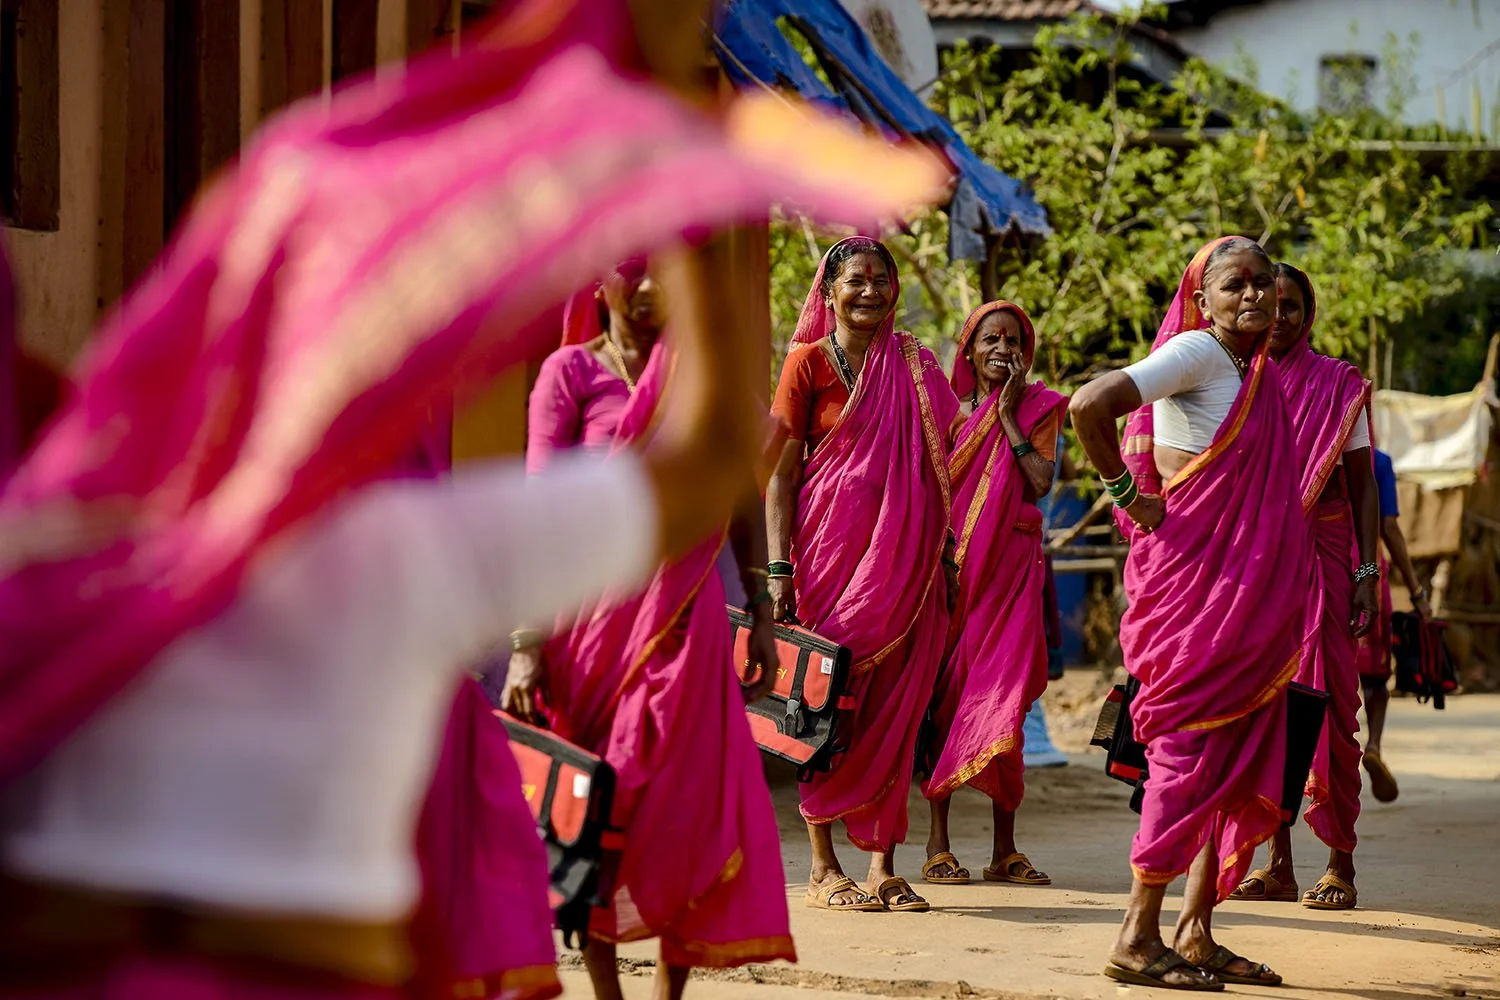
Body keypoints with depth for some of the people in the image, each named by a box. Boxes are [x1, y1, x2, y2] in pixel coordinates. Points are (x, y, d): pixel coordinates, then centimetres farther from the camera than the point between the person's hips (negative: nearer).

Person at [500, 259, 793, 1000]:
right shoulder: (571, 371, -1)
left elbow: (742, 499, 14)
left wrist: (762, 618, 11)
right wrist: (526, 645, -12)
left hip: (685, 615, 3)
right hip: (594, 611, -2)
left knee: (692, 800, -3)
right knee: (596, 807, 1)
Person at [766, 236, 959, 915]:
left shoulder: (915, 367, 12)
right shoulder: (810, 362, 0)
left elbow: (935, 467, 16)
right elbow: (781, 471, -2)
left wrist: (946, 555, 10)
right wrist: (779, 569, -9)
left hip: (905, 555, 4)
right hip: (832, 547, -4)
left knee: (893, 709, 2)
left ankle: (883, 866, 6)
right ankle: (823, 866, 3)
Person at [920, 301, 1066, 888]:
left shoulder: (1039, 409, 9)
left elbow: (1041, 482, -7)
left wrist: (1009, 416, -7)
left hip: (1010, 568, 0)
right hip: (952, 566, 0)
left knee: (1005, 697, -4)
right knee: (946, 694, -3)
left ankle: (1004, 850, -1)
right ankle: (938, 844, -1)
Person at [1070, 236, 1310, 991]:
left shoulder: (1257, 371, 15)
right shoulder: (1197, 352, -11)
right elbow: (1089, 406, -23)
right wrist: (1130, 497, -15)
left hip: (1249, 596, 9)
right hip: (1193, 580, -9)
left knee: (1238, 757, 8)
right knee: (1190, 748, -8)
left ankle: (1195, 933, 14)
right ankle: (1137, 938, -3)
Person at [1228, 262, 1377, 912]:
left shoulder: (1340, 385, 4)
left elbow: (1362, 485, 4)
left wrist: (1368, 573, -4)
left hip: (1321, 559, -3)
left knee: (1324, 704, -6)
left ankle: (1340, 863, -2)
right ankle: (1278, 864, 6)